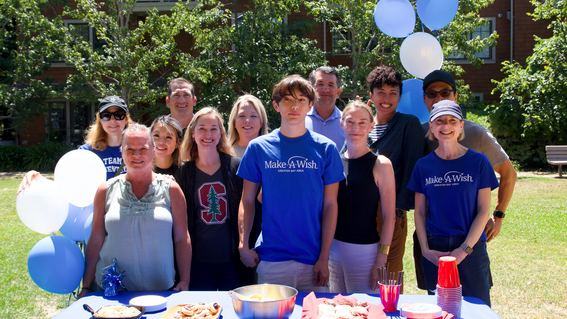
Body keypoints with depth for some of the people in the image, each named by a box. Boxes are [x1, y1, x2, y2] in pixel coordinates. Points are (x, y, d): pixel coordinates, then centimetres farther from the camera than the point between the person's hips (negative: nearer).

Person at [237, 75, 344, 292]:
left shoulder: (326, 149, 2)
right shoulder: (258, 147, 3)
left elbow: (330, 205, 1)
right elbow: (247, 201, 6)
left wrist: (324, 258, -4)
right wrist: (243, 245, -5)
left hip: (313, 258, 0)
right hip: (271, 259, 0)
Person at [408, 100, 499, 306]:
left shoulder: (478, 162, -1)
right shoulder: (423, 165, 4)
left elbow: (484, 210, -2)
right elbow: (420, 212, 7)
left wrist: (465, 249, -10)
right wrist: (425, 250, -4)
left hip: (471, 248, -1)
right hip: (435, 251, 2)